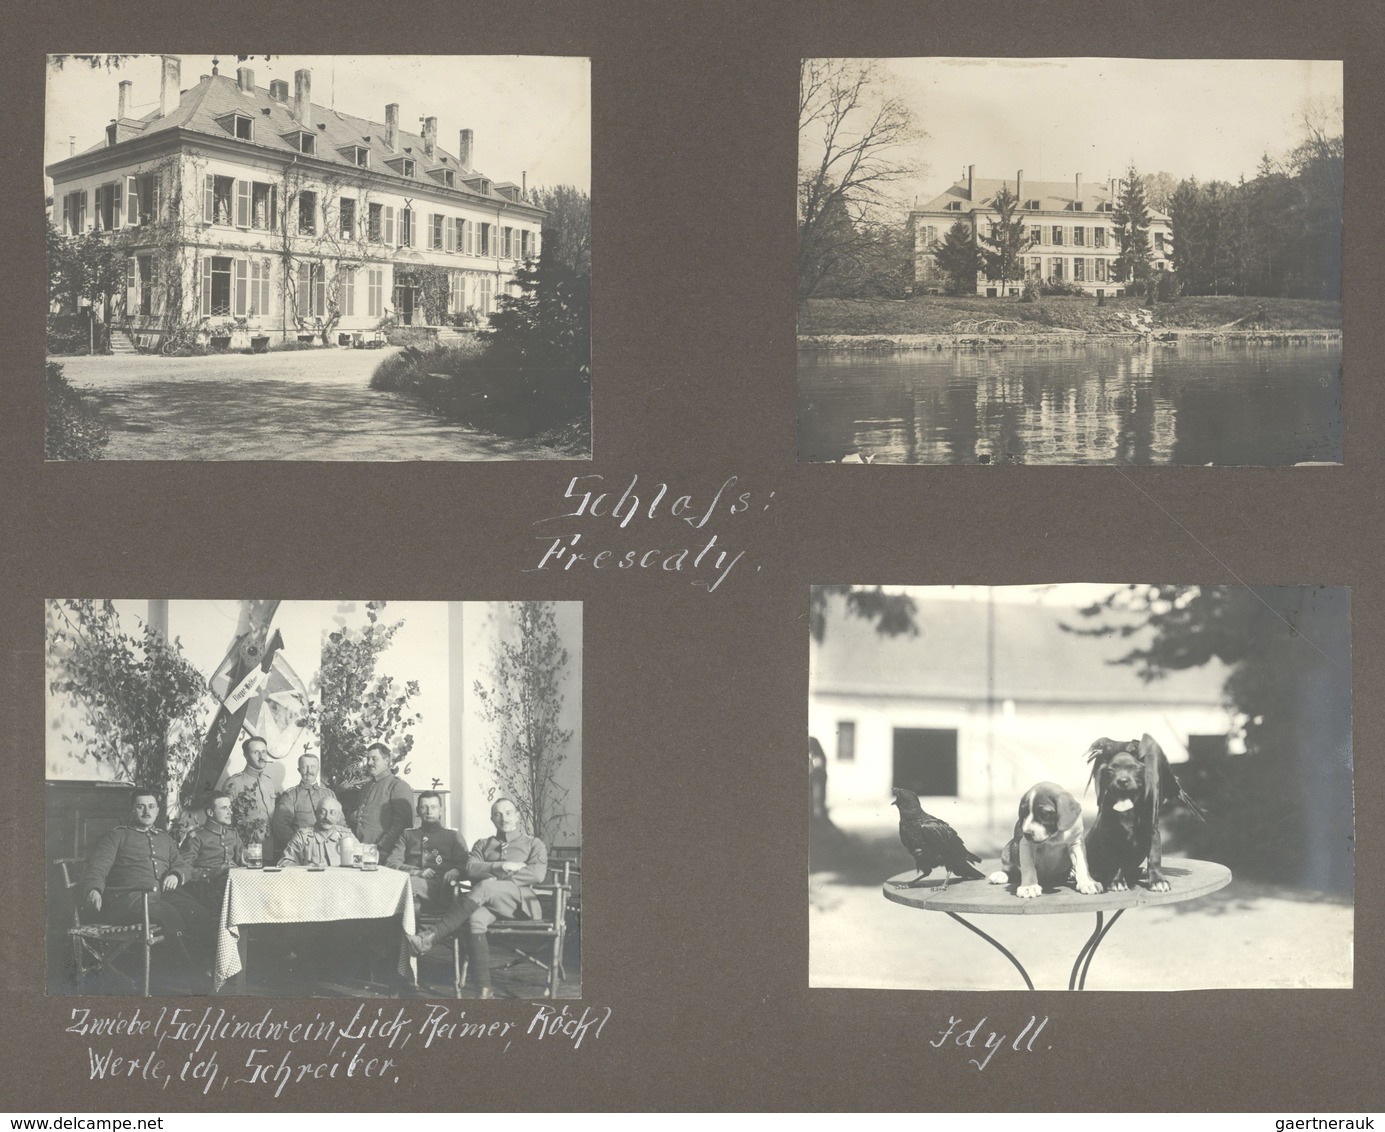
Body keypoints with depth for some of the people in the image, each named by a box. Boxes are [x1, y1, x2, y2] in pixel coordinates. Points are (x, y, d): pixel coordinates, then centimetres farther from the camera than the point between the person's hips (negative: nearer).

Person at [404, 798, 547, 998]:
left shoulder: (534, 844, 20)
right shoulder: (483, 845, 29)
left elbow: (537, 874, -1)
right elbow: (471, 869, 7)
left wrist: (497, 875, -5)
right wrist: (501, 867, -7)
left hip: (519, 901, -3)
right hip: (489, 903, 3)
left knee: (485, 887, -37)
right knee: (475, 919, -37)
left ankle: (431, 937, -45)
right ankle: (484, 991, -43)